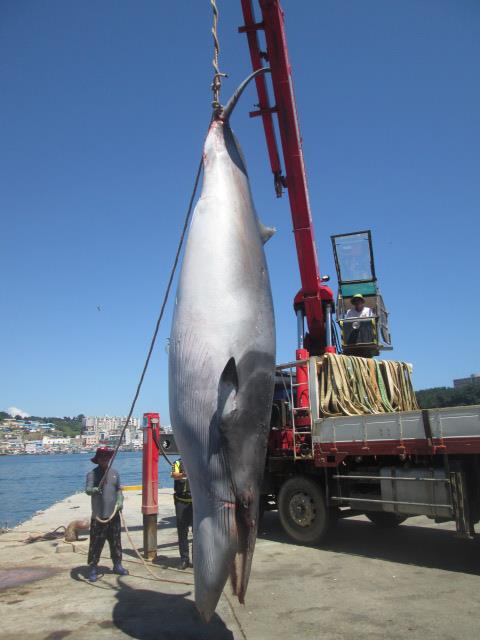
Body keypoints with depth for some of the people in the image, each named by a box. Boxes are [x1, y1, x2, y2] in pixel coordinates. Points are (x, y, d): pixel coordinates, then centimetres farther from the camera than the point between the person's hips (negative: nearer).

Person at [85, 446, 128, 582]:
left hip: (114, 514, 4)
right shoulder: (92, 474, -7)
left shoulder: (114, 473, 8)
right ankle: (93, 569, 10)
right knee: (96, 543, -3)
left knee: (116, 542, 13)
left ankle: (117, 565, 26)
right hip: (98, 516, -4)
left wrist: (120, 501, -2)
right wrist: (96, 489, -42)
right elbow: (87, 490, -21)